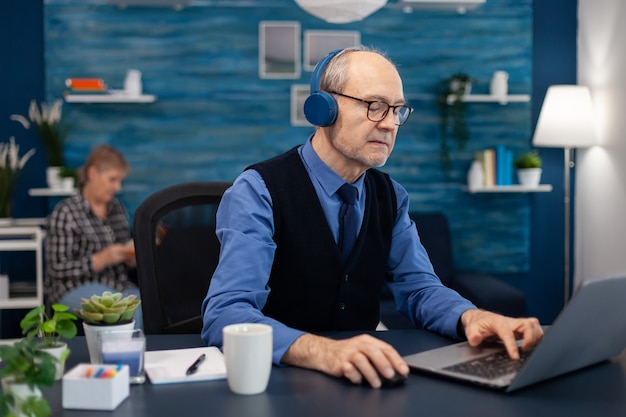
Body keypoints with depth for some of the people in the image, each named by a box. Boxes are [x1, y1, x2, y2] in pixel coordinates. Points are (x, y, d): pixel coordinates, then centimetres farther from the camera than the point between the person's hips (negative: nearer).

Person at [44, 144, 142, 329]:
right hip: (77, 288, -5)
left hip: (118, 286, 5)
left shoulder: (117, 208, 14)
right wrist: (102, 259, -19)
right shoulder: (65, 213, -4)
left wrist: (133, 257, -2)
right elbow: (58, 270, -9)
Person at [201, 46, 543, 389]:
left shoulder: (391, 196, 8)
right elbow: (225, 314, -25)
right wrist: (322, 351, -42)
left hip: (360, 375, 4)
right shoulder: (258, 192, -14)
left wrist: (470, 317, -16)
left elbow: (418, 287, 6)